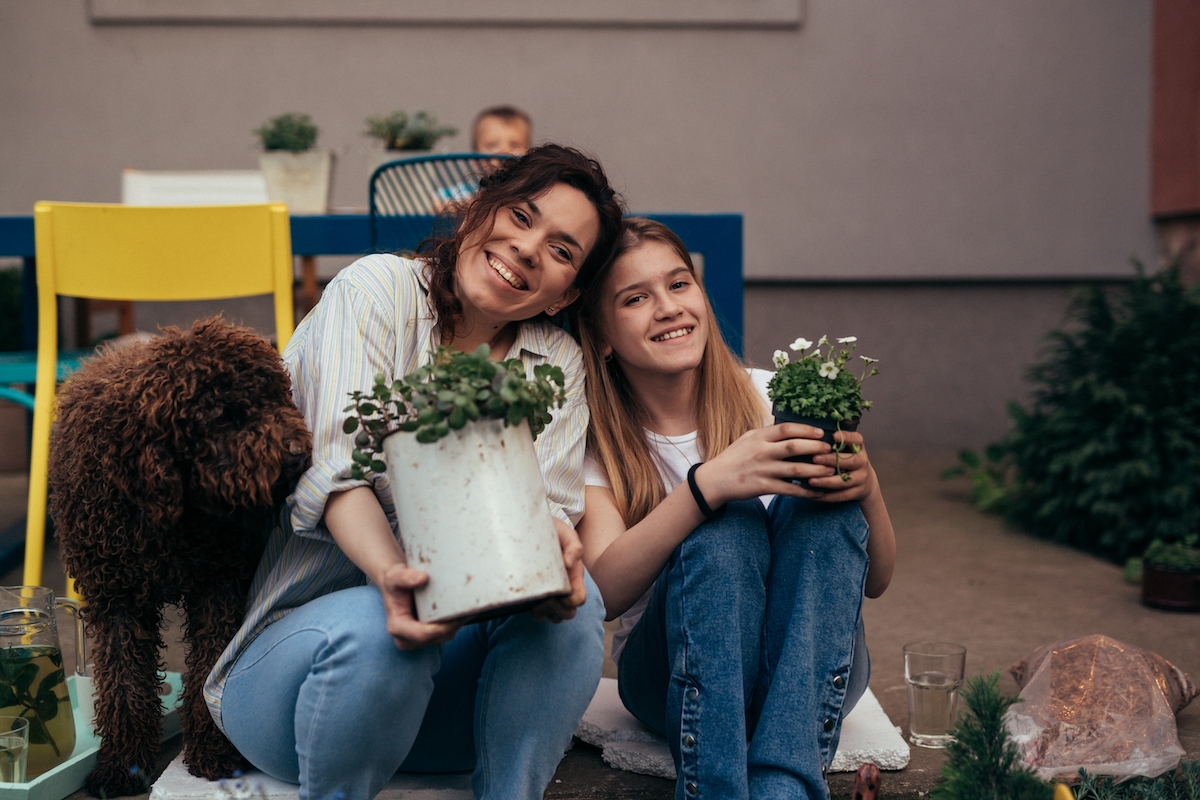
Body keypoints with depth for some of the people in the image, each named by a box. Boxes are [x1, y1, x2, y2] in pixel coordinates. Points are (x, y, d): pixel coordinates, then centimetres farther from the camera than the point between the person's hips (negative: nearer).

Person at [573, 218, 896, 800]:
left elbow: (875, 580, -3)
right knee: (727, 528, -30)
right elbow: (605, 592, -23)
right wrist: (708, 483, -37)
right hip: (675, 675, -1)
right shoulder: (595, 440, -5)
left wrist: (866, 487, -25)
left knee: (821, 508, -27)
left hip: (810, 674, 2)